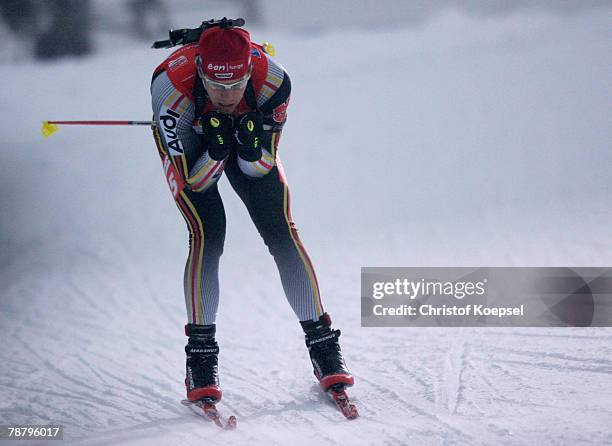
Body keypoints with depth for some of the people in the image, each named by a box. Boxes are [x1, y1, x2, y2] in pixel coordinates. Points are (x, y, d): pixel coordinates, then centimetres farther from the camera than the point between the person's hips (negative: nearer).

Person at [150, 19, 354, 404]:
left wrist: (251, 146, -43)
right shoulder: (172, 86, -40)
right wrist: (216, 148, -47)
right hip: (187, 138, -2)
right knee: (208, 234, -20)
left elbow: (259, 169, -22)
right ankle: (201, 353, -9)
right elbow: (193, 181, -29)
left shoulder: (273, 81, -36)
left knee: (281, 230, -9)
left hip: (246, 130, 2)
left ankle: (322, 342, 2)